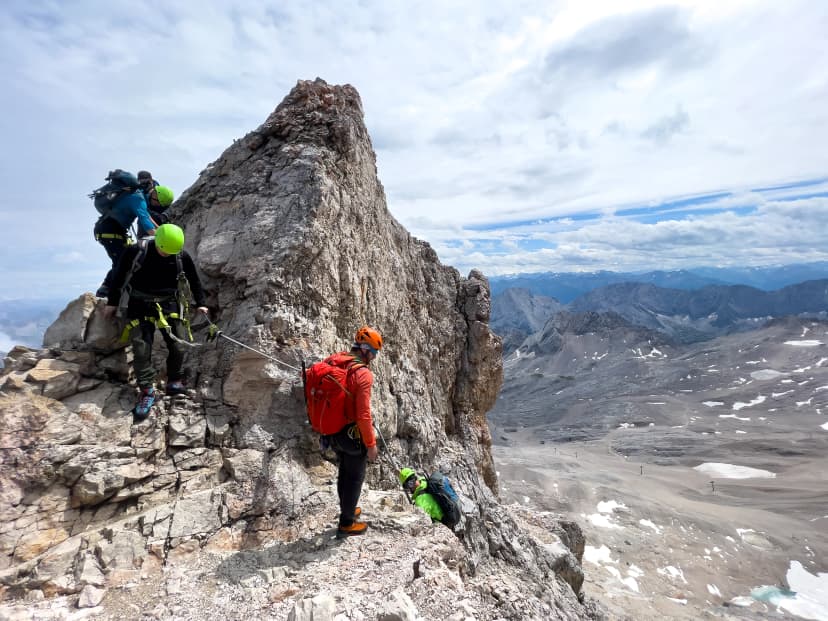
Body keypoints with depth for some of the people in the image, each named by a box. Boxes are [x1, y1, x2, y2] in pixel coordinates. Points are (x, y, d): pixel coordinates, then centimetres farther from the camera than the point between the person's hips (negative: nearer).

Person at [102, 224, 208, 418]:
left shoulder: (181, 256, -9)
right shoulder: (135, 251, -15)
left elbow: (194, 279, 7)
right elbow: (119, 277, -1)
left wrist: (200, 303, 12)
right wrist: (112, 303, 5)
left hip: (169, 303, 2)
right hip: (140, 305, -1)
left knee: (178, 346, -3)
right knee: (141, 350, -8)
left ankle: (174, 382, 18)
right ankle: (148, 391, 3)